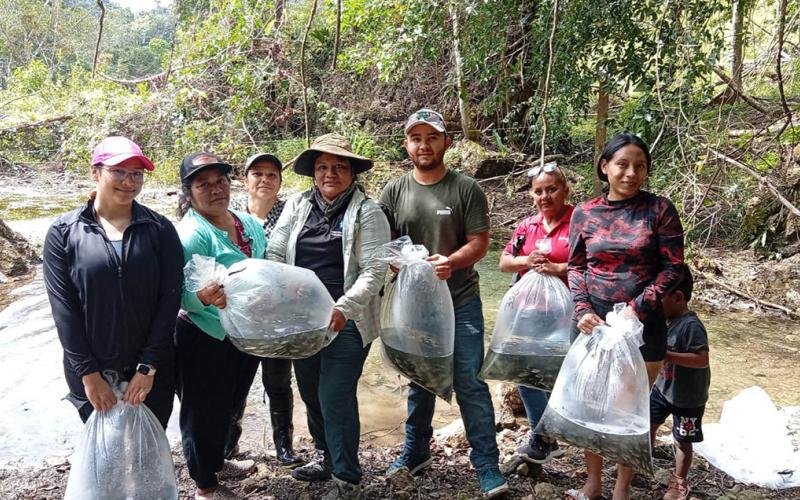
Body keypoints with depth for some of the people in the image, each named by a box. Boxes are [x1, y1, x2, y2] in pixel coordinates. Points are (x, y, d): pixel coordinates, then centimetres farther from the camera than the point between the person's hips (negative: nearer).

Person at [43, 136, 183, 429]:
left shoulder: (159, 229, -2)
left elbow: (169, 299, -6)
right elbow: (63, 307, -6)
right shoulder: (64, 232, -2)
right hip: (91, 374, 0)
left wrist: (148, 367, -11)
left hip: (152, 371, 0)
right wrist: (89, 373, -11)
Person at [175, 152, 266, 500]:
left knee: (229, 406, 25)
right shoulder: (190, 234, -20)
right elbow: (182, 294, -26)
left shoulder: (250, 224, 2)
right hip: (205, 339, -7)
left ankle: (216, 461, 48)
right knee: (205, 412, 8)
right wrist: (204, 297, -45)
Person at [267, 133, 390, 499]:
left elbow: (374, 271, -13)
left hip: (346, 322, -5)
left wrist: (343, 308, -25)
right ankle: (328, 457, 39)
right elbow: (275, 255, 6)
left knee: (335, 397, -5)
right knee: (310, 393, 17)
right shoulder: (297, 206, 6)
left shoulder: (367, 212, -7)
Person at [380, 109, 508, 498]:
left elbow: (479, 243, -7)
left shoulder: (465, 189, -4)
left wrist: (451, 261, -26)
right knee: (419, 382, 17)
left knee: (470, 384, -1)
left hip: (460, 303, -3)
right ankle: (415, 453, 33)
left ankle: (487, 466, 9)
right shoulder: (394, 192, 3)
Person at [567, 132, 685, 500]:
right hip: (594, 318, 2)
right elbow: (576, 266, 6)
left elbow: (673, 267, -5)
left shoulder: (659, 209, -4)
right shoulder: (584, 213, 2)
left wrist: (637, 308, -14)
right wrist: (583, 310, -8)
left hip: (642, 320, -2)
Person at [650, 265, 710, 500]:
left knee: (682, 441, 10)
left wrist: (668, 356, -36)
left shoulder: (691, 325, -27)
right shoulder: (666, 319, -2)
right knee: (647, 425, 17)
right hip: (663, 388, 7)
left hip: (687, 398, -7)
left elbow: (702, 359, -33)